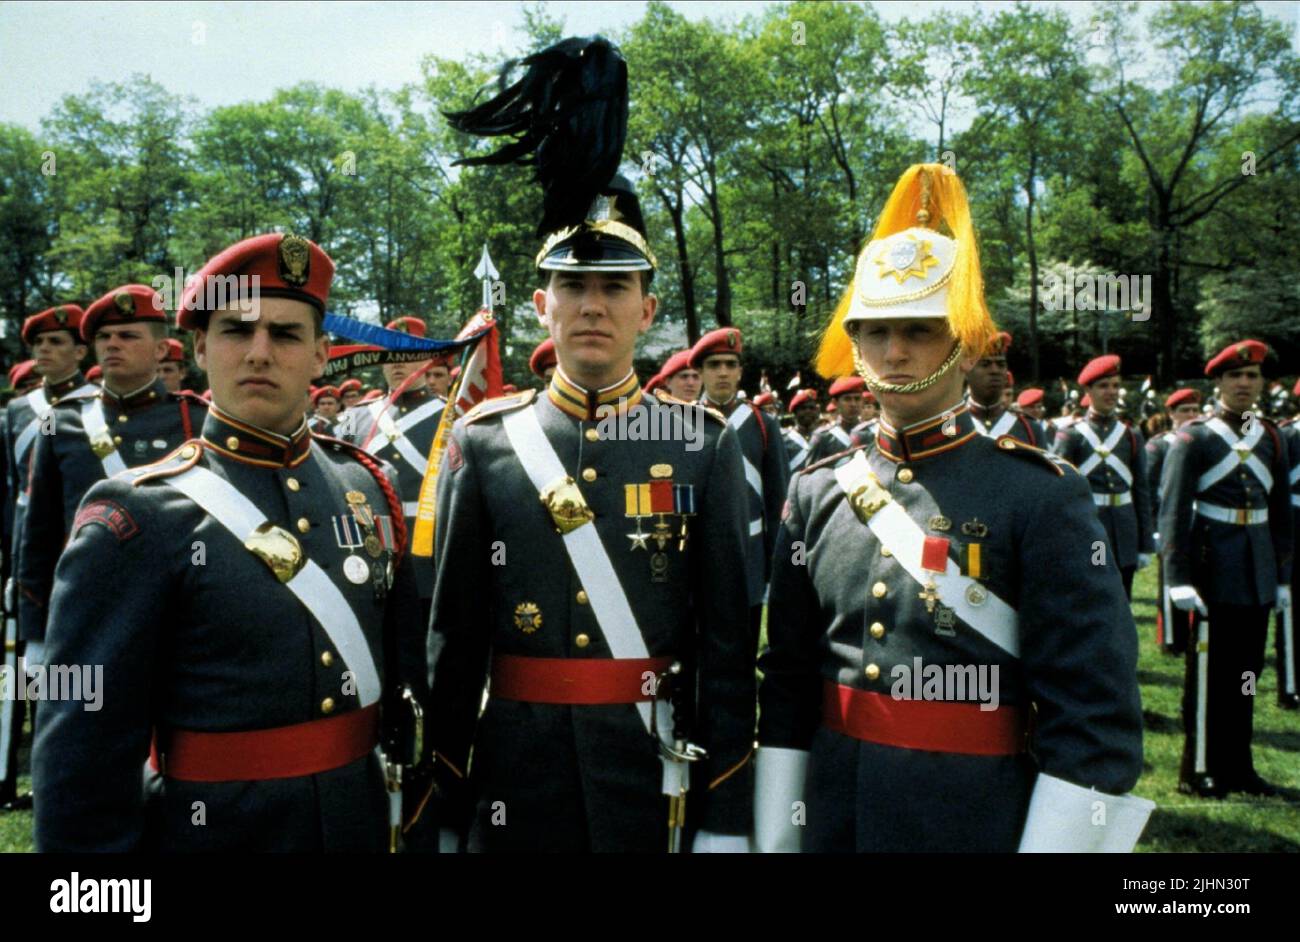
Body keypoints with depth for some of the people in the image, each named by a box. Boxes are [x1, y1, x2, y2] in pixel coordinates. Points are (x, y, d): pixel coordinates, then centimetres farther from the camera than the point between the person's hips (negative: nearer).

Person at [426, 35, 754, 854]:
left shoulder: (706, 445, -3)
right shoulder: (484, 443, -2)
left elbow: (729, 638, -2)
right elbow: (455, 636, 2)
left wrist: (724, 819, -4)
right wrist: (446, 813, 3)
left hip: (660, 772, 0)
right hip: (518, 776, 1)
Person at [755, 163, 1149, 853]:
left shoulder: (1042, 497, -11)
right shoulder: (817, 493, 1)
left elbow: (1096, 719, -13)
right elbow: (785, 685, 5)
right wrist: (776, 837, 3)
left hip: (980, 823, -3)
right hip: (833, 820, 4)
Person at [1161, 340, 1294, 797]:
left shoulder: (1270, 437, 9)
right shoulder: (1194, 436, -6)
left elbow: (1282, 510, 13)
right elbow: (1172, 509, -12)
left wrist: (1283, 575, 11)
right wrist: (1178, 578, -18)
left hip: (1258, 572, 5)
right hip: (1214, 569, -5)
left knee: (1247, 672, 12)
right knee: (1208, 672, 3)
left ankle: (1237, 766, 24)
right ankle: (1198, 769, 15)